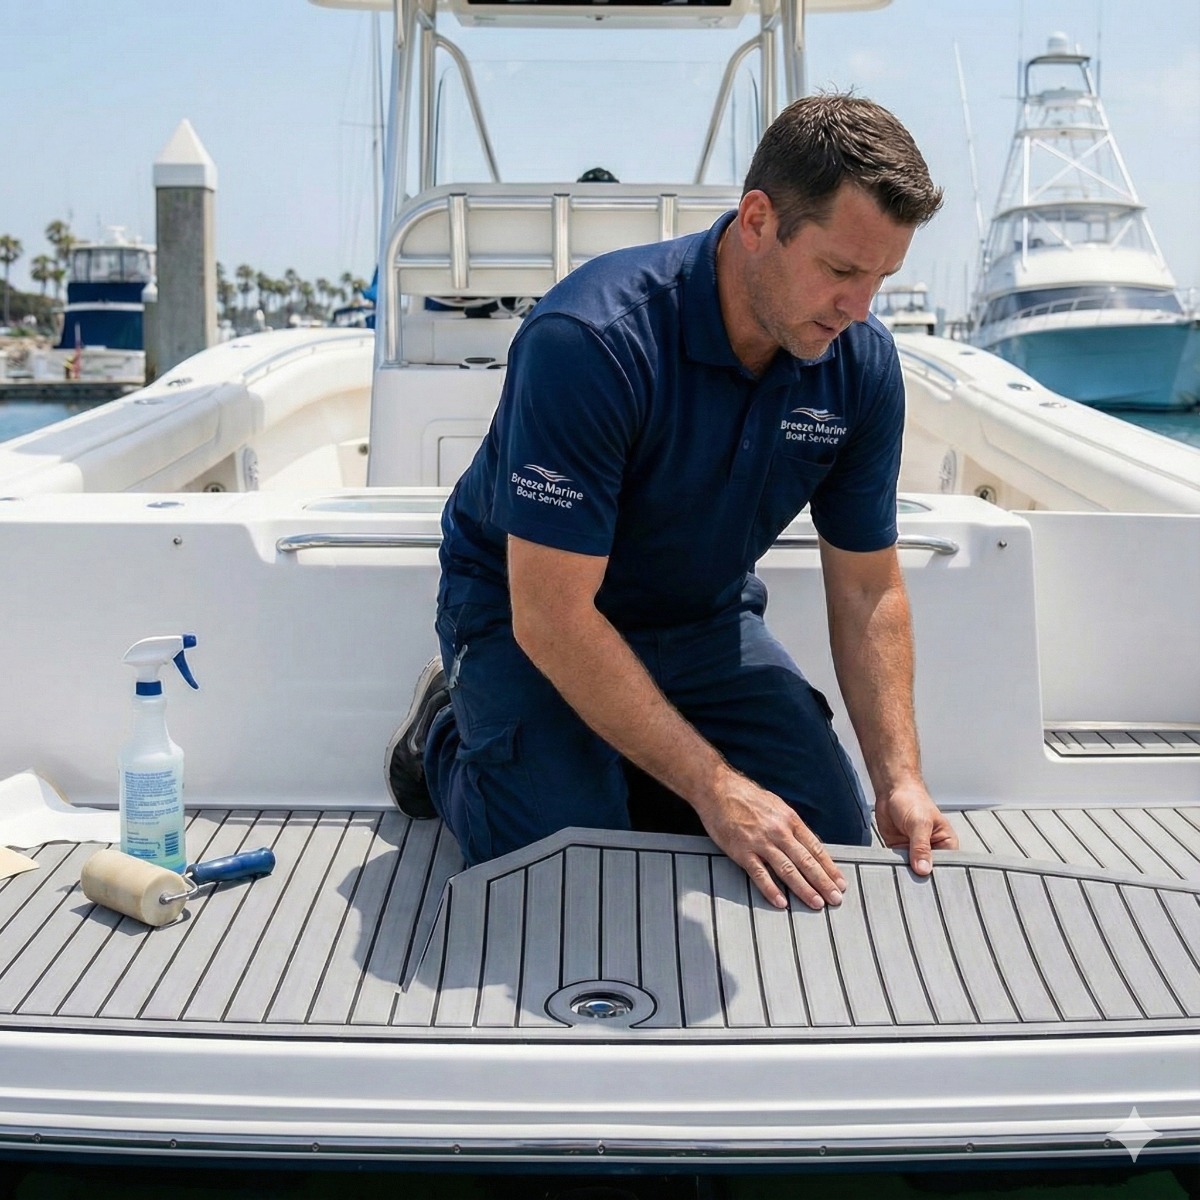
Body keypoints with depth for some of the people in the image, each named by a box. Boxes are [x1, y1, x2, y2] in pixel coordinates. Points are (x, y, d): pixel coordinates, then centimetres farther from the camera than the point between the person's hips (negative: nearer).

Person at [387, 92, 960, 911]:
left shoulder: (862, 363, -14)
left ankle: (632, 771, 19)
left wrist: (901, 778, -16)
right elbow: (552, 617, -33)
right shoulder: (591, 341, -33)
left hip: (705, 621, 5)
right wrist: (714, 788, -34)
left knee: (832, 840, -6)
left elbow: (867, 588, -5)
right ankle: (448, 731, 11)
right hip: (531, 611, -5)